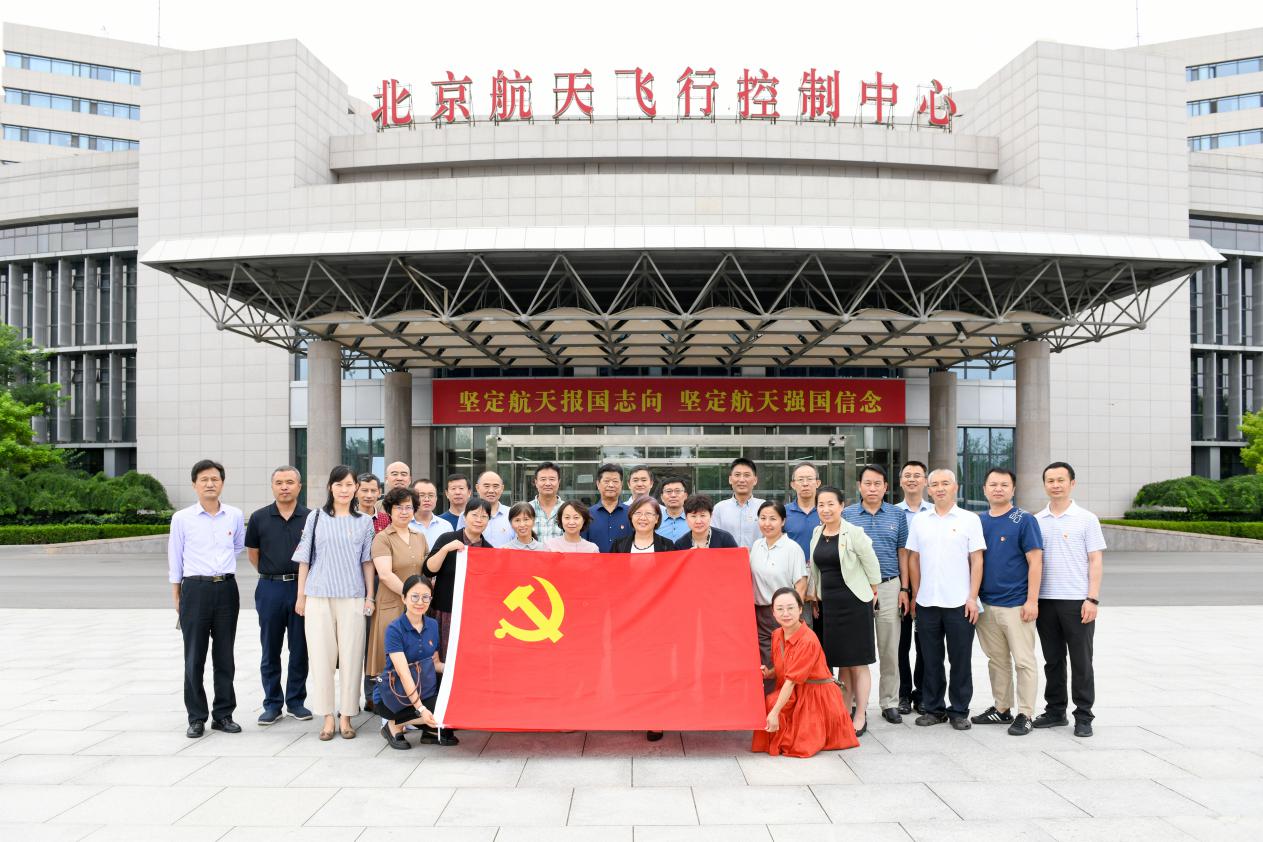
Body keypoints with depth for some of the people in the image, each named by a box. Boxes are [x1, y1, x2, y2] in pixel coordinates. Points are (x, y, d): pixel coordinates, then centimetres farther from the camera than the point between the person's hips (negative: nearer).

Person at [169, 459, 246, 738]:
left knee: (224, 656, 8)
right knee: (194, 658, 3)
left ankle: (223, 714, 18)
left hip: (226, 589, 2)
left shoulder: (235, 515, 4)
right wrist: (176, 598, 6)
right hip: (195, 589, -2)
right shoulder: (182, 518, -1)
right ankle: (196, 718, 12)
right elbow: (174, 560, 5)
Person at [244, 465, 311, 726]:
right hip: (270, 589, 1)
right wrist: (272, 575, 11)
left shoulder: (311, 518, 0)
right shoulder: (259, 518, 2)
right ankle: (272, 704, 17)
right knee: (270, 650, 7)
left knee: (300, 648, 6)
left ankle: (296, 701, 19)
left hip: (301, 587, 0)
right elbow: (252, 553, 12)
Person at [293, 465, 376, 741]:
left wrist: (370, 597, 3)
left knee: (351, 656, 0)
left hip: (352, 597, 0)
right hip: (319, 596, 0)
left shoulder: (364, 521, 8)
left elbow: (367, 562, 8)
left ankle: (346, 716, 10)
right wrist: (301, 596, 6)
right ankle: (327, 716, 11)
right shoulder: (316, 517, 6)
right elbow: (305, 559, 8)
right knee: (322, 655, 2)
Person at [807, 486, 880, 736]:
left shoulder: (854, 533, -12)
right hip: (829, 604, 6)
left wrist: (872, 591, 2)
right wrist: (815, 594, 17)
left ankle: (860, 718, 9)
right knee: (841, 662, 13)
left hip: (854, 603, -6)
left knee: (858, 663, 1)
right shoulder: (817, 533, 7)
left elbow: (871, 564, -5)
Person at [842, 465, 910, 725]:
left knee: (889, 650, 6)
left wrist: (904, 589, 3)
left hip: (889, 587, 1)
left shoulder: (897, 515, 6)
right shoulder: (846, 515, 2)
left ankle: (889, 703, 17)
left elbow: (902, 554, 9)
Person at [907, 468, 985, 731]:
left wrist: (972, 597, -7)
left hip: (959, 603, -2)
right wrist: (915, 594, 8)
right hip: (927, 602, 3)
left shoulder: (969, 519, 1)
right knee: (931, 660, 9)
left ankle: (959, 711, 16)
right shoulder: (920, 520, 9)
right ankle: (933, 708, 20)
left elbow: (977, 561, -1)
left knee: (960, 660, 5)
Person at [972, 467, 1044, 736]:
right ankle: (1002, 709, 25)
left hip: (1016, 604, -5)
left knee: (1024, 661, 1)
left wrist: (1032, 600, -14)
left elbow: (1035, 561, -8)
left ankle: (1025, 715, 8)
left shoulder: (1025, 520, -5)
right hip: (986, 604, 5)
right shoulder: (979, 522, 9)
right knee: (997, 660, 14)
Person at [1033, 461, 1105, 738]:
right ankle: (1055, 711, 21)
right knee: (1053, 660, 11)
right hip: (1045, 600, 3)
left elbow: (1096, 561, -3)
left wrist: (1092, 599, -12)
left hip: (1077, 601, -3)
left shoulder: (1086, 519, 0)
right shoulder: (1036, 521, 9)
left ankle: (1083, 717, 11)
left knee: (1081, 661, 2)